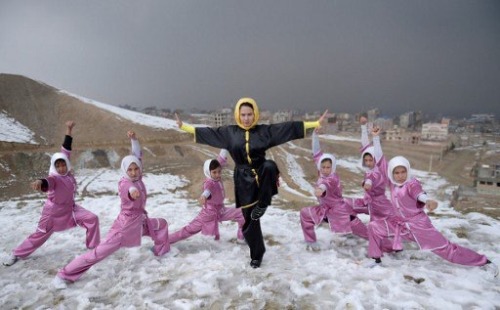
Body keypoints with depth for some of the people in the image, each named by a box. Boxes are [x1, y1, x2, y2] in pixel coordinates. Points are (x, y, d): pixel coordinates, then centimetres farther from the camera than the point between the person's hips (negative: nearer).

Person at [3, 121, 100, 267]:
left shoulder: (68, 172, -10)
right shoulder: (54, 178, -26)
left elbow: (66, 149, -8)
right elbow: (47, 183, -53)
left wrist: (69, 130, -10)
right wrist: (40, 182, -78)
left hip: (70, 208, 5)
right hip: (54, 212, -5)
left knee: (92, 219, -8)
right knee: (40, 234, 11)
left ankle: (94, 246, 9)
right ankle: (17, 254, 36)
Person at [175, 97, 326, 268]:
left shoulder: (265, 131, -4)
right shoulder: (229, 132, 1)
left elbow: (289, 127, -6)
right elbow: (207, 132, 6)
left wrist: (315, 123, -9)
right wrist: (184, 126, 6)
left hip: (262, 174, -1)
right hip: (244, 180, 1)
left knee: (270, 166, -38)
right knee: (249, 219, 7)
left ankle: (262, 204, -15)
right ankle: (257, 253, 30)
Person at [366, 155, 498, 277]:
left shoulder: (412, 184, -22)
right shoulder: (393, 184, -6)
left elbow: (419, 194, -46)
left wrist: (428, 201, -67)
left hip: (418, 224, -5)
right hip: (399, 223, 5)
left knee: (445, 248, 1)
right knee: (373, 226, -7)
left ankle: (485, 261, 20)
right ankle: (377, 259, 5)